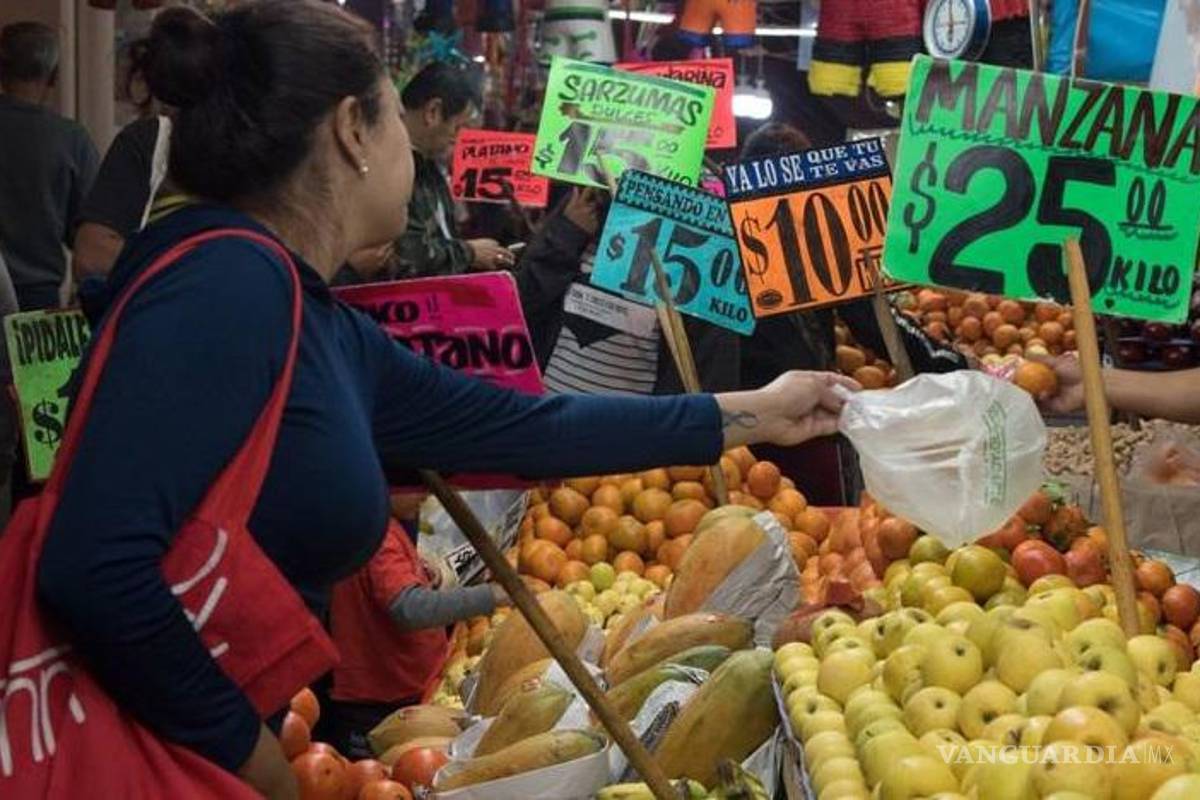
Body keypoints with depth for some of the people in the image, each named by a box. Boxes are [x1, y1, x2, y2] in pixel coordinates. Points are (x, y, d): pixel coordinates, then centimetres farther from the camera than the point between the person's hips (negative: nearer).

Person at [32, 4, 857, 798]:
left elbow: (525, 427, 18)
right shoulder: (230, 282, -19)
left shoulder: (328, 330, 8)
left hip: (216, 732, 9)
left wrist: (754, 414, 25)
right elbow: (94, 568, -29)